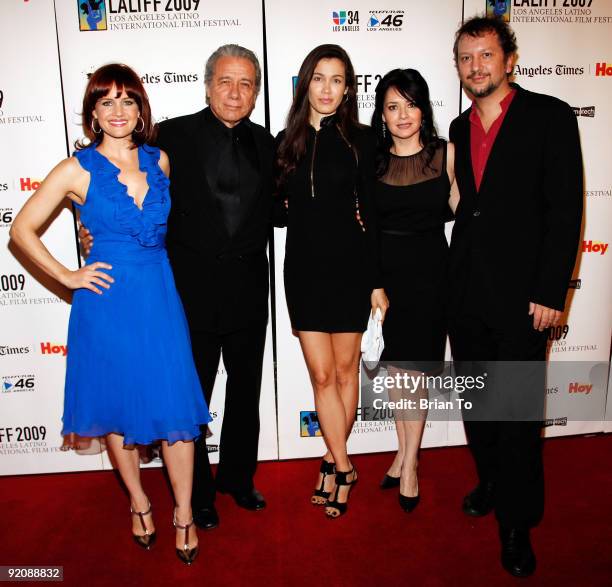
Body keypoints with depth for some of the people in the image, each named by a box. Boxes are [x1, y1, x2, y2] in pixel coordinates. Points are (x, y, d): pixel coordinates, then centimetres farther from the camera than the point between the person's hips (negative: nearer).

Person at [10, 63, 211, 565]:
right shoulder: (76, 170, -4)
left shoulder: (159, 160, 5)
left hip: (161, 297, 2)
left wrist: (155, 259, 11)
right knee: (117, 407, 12)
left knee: (176, 407, 1)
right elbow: (22, 228, 2)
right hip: (108, 299, -1)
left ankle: (184, 514, 19)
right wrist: (67, 276, -4)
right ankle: (139, 502, 33)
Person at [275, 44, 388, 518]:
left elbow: (372, 214, -3)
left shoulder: (360, 140, -1)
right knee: (322, 375, 3)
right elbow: (280, 210, 12)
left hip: (348, 267, -2)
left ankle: (333, 462, 27)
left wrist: (378, 280, -6)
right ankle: (344, 467, 19)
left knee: (345, 370, 9)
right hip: (303, 269, 2)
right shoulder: (287, 142, 6)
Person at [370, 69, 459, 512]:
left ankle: (409, 462, 20)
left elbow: (457, 208, 6)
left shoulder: (446, 153, -1)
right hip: (384, 272, 2)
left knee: (414, 369, 4)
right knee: (395, 367, 12)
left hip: (429, 274, -2)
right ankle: (404, 453, 29)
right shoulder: (371, 159, 2)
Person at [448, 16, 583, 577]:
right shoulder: (460, 128, 13)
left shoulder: (550, 116, -3)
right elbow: (465, 205, 13)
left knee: (518, 410, 1)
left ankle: (516, 522, 19)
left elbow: (565, 209, -9)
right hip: (466, 292, 5)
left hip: (521, 291, -5)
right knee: (476, 401, 15)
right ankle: (492, 482, 37)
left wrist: (550, 292, -14)